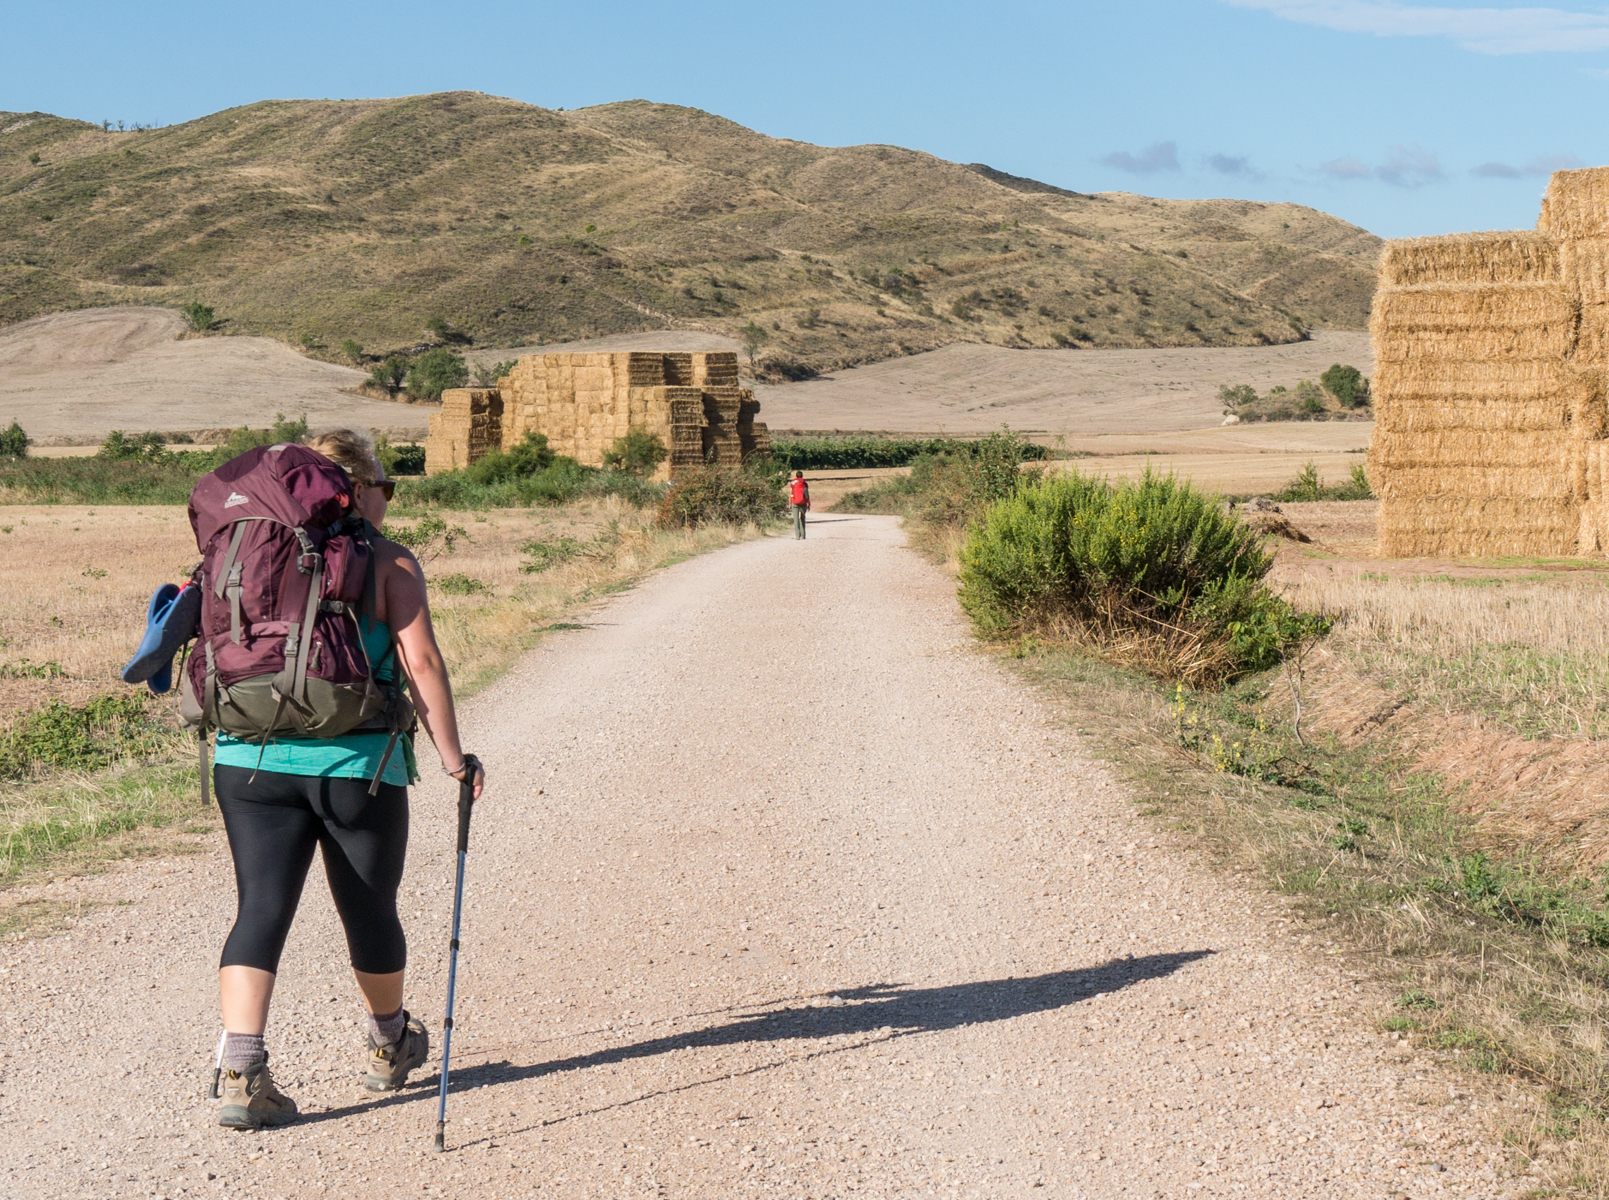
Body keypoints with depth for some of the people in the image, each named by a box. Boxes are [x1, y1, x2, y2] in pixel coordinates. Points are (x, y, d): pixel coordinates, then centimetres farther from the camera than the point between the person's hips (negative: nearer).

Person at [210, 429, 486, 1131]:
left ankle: (241, 1072, -14)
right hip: (357, 763, -3)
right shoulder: (388, 563, -1)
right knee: (370, 910, 15)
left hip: (251, 758, 3)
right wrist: (450, 755, -3)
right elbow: (421, 663, -7)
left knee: (261, 909, 0)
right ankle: (389, 1048, 36)